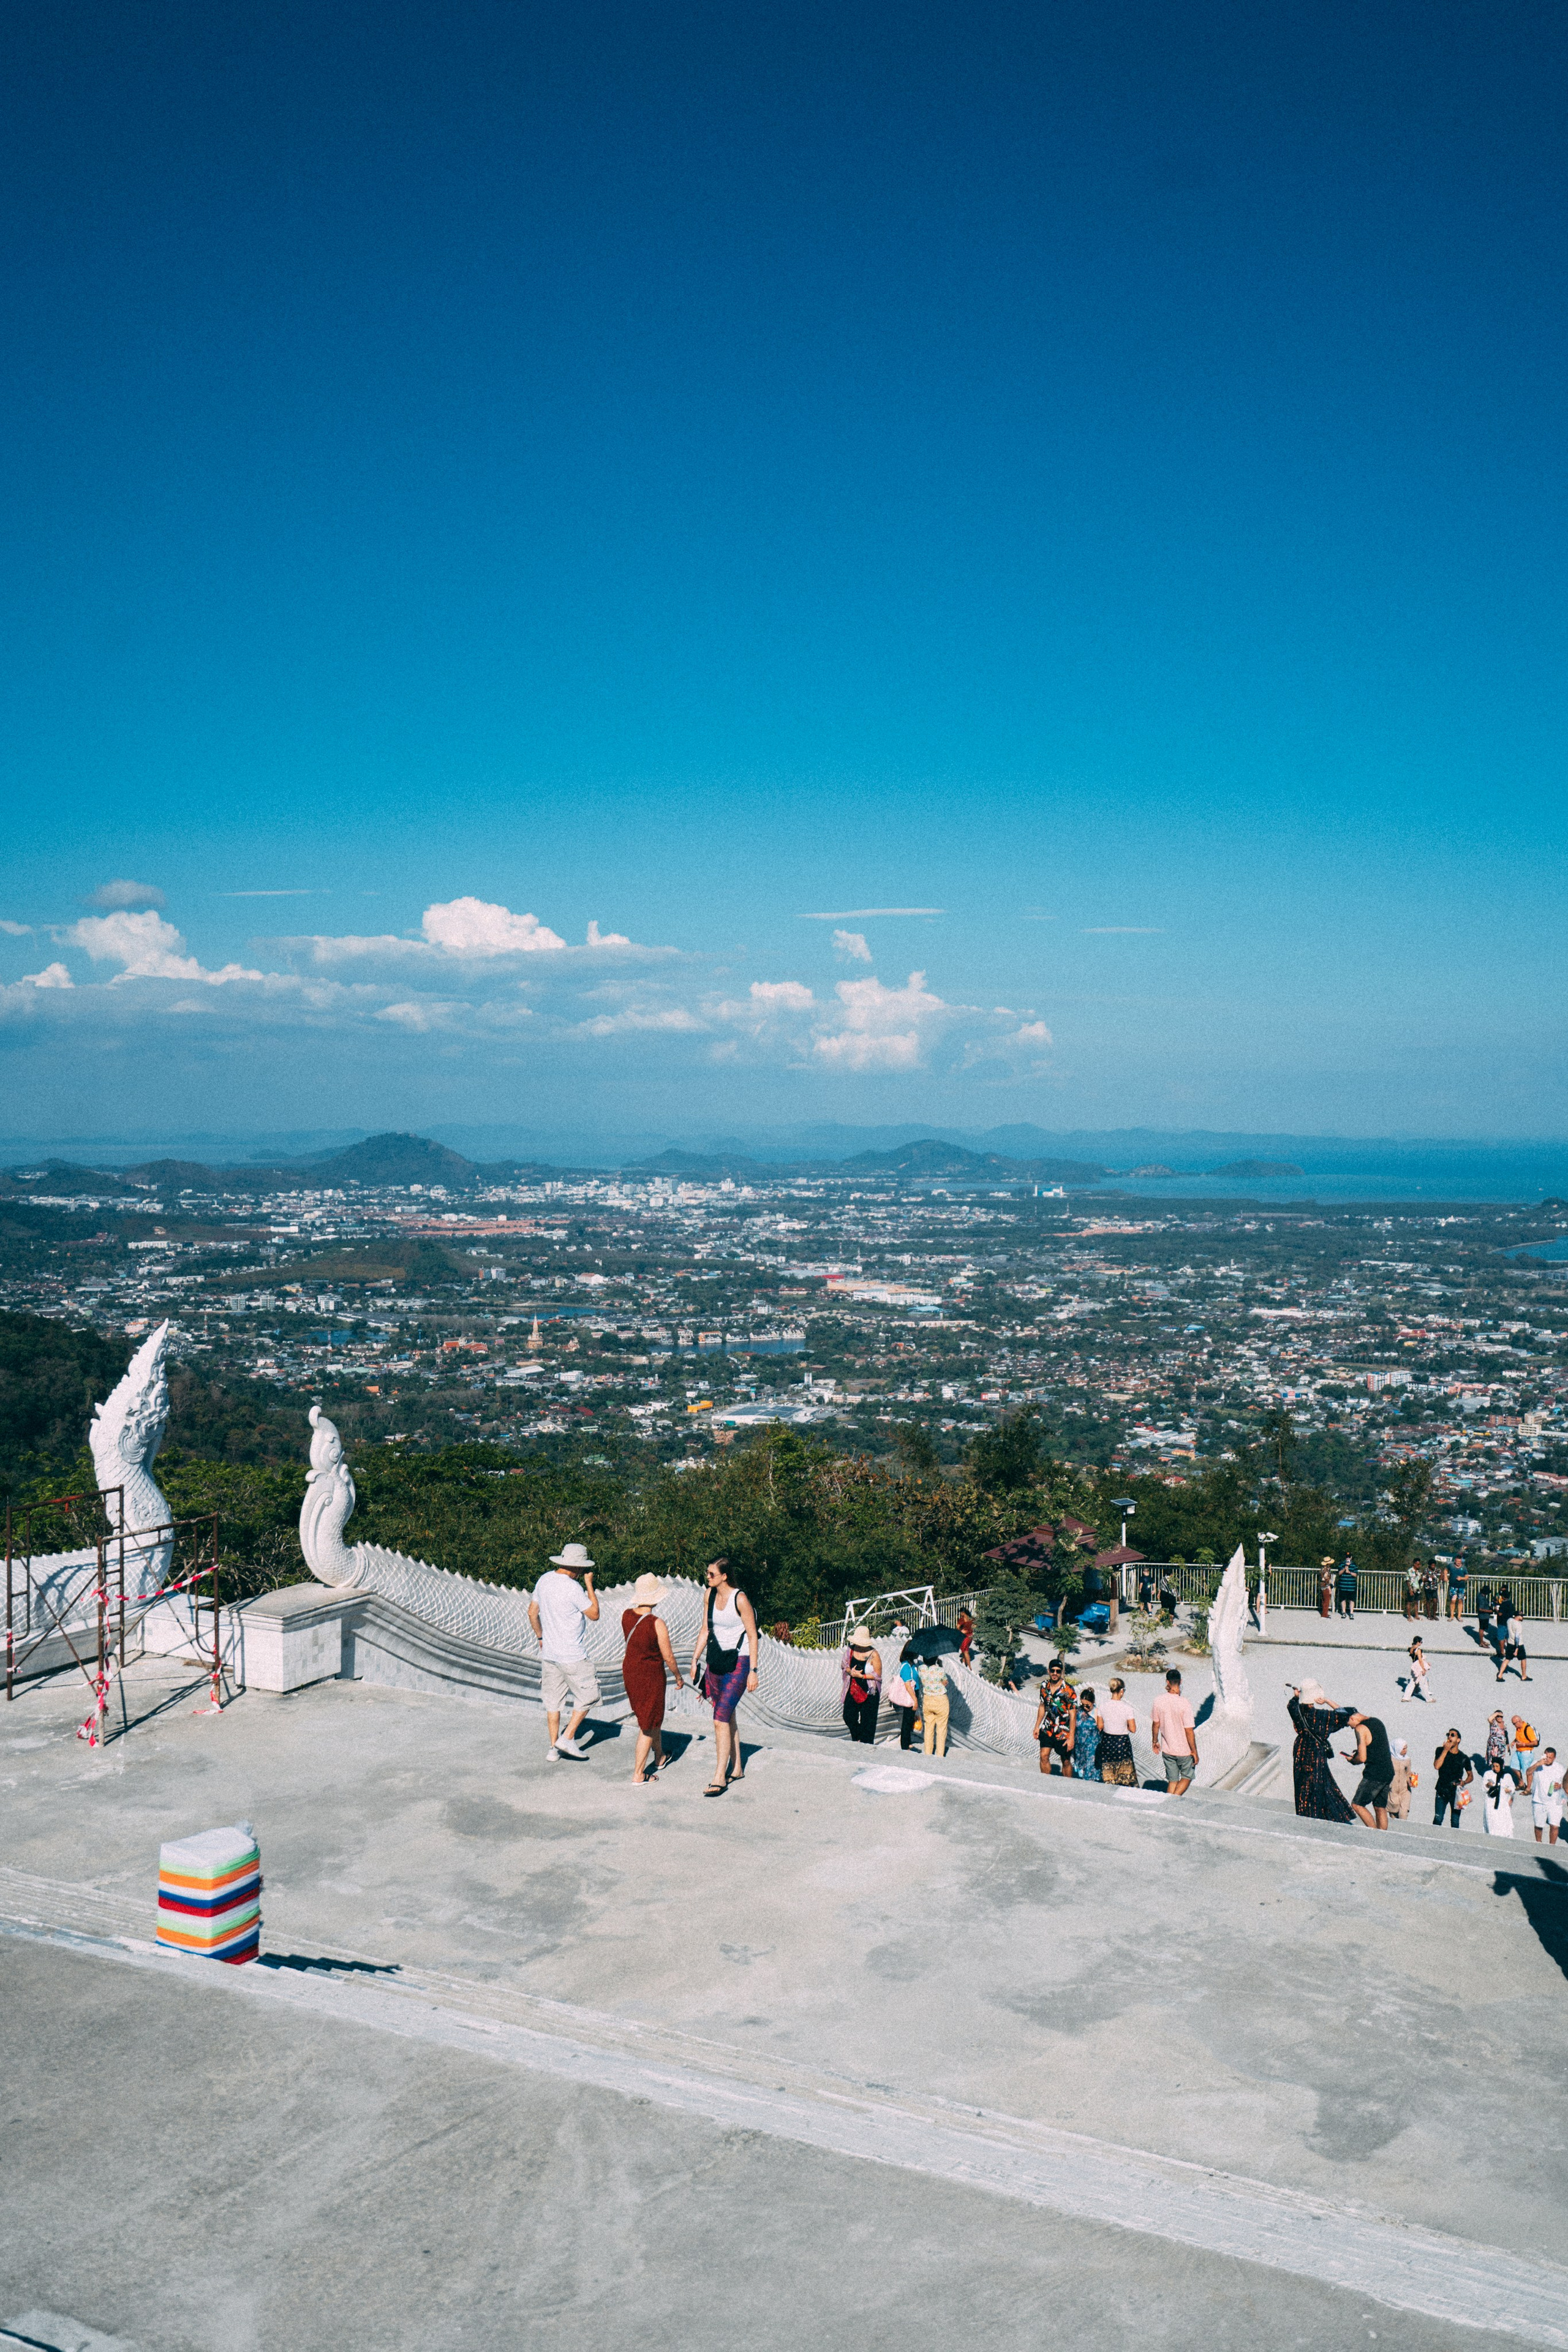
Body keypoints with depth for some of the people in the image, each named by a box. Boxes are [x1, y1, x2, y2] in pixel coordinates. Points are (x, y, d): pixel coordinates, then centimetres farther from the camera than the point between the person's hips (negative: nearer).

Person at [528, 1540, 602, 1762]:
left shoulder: (545, 1580, 2)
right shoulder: (573, 1588, -22)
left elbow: (532, 1612, 13)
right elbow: (594, 1615, -10)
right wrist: (589, 1585, -7)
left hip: (548, 1652, 8)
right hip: (572, 1656, -7)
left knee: (553, 1701, 14)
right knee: (588, 1695, 8)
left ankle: (553, 1748, 19)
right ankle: (568, 1738, 6)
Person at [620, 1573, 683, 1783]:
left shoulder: (626, 1616, -8)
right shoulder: (657, 1624, -26)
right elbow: (668, 1657, -14)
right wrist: (678, 1677, 0)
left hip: (629, 1670, 7)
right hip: (651, 1675, -7)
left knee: (654, 1716, 27)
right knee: (648, 1725, 7)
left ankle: (659, 1757, 45)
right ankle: (638, 1774, 12)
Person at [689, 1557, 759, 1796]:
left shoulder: (740, 1599, -16)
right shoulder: (710, 1595, 4)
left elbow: (753, 1636, -12)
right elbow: (705, 1629, 13)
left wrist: (753, 1671, -13)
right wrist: (695, 1660, 11)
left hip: (737, 1664, -7)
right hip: (715, 1662, 7)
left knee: (721, 1719, -13)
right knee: (728, 1717, 15)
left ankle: (719, 1778, -11)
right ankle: (737, 1768, 27)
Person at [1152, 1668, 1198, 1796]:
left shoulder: (1159, 1701, -10)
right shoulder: (1184, 1704, -23)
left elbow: (1156, 1724, 3)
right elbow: (1189, 1731, -18)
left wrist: (1156, 1742, 19)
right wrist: (1194, 1751, -7)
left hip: (1167, 1750, 4)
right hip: (1184, 1751, -4)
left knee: (1172, 1780, 17)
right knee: (1187, 1777, 16)